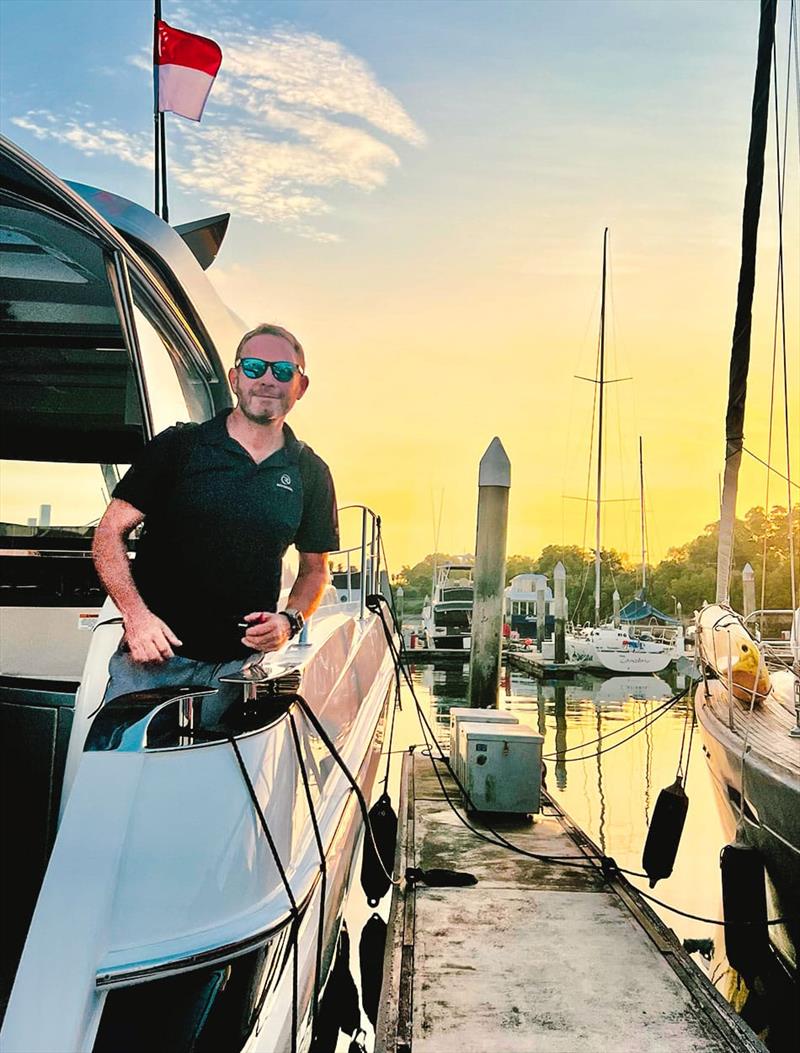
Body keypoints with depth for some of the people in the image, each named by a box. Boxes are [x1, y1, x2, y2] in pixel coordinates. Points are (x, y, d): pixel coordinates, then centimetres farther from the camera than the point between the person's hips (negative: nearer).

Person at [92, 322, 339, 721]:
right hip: (151, 657, -1)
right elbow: (109, 534, 1)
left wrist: (289, 620, -3)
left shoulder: (311, 473, 8)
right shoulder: (178, 446, 1)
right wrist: (135, 614, -12)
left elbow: (315, 569, 17)